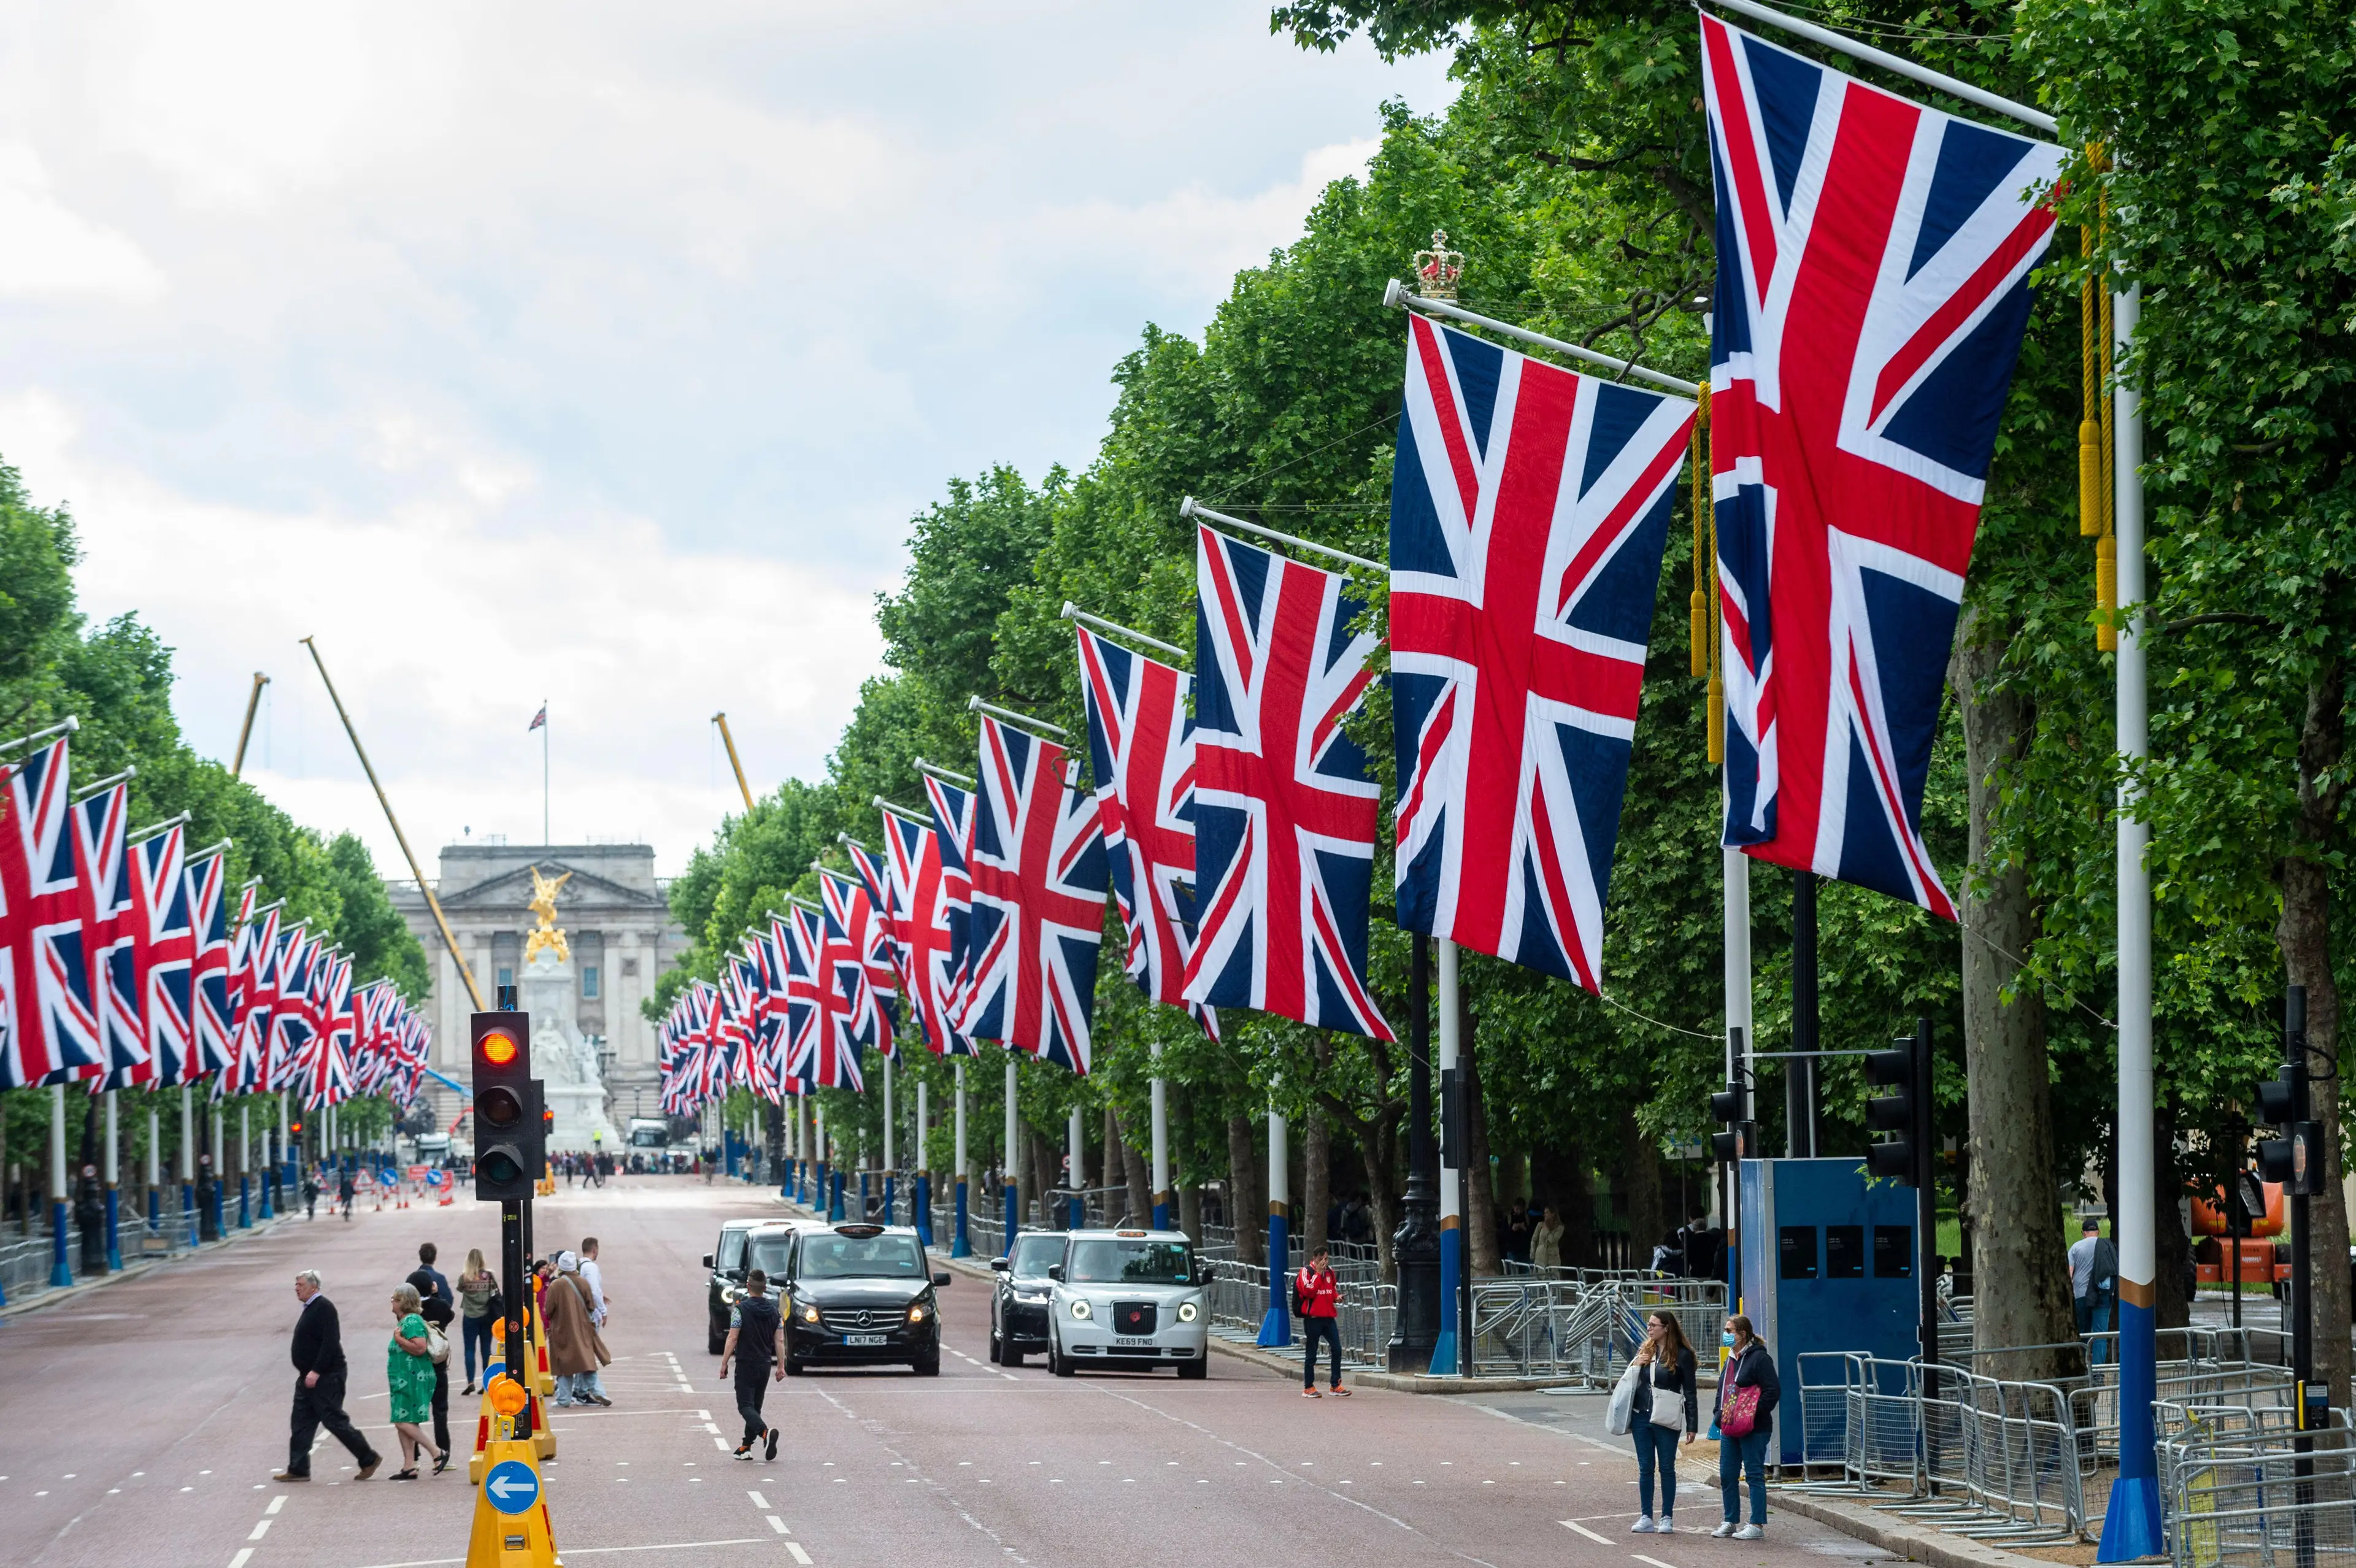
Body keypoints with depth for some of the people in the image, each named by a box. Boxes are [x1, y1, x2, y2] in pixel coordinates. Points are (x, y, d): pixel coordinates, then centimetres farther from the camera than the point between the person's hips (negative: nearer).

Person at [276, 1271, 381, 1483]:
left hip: (326, 1378, -10)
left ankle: (369, 1459, 3)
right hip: (309, 1377, 10)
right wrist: (308, 1373, 17)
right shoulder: (310, 1309, 15)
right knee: (302, 1423, 8)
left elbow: (330, 1343, -24)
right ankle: (298, 1469, 10)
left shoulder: (324, 1308, -16)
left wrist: (316, 1372, -27)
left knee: (335, 1421, -6)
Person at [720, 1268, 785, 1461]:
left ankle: (765, 1432, -32)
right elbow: (779, 1341, 4)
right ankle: (746, 1447, 15)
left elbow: (733, 1338, -14)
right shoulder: (774, 1311, 4)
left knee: (745, 1406, -7)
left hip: (746, 1365, -5)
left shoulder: (741, 1309, -11)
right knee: (756, 1405, 15)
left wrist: (724, 1364, -8)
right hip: (765, 1365, 5)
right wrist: (781, 1366, 9)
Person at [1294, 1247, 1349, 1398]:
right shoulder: (1306, 1271, -6)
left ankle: (1336, 1385, 7)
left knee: (1337, 1349, -1)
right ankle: (1308, 1387, 8)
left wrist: (1337, 1297, 5)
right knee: (1311, 1354, 1)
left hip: (1328, 1317, 6)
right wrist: (1318, 1273, -17)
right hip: (1313, 1317, -6)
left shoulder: (1329, 1271, 14)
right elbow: (1308, 1291, -20)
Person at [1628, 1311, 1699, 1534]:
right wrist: (1636, 1366, -2)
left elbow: (1690, 1393, -3)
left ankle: (1667, 1518, 7)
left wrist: (1692, 1426, -7)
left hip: (1666, 1421, -5)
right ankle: (1646, 1518, 10)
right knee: (1645, 1468, 6)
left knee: (1667, 1468, 1)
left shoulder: (1682, 1355, -4)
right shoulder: (1645, 1351, 12)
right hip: (1641, 1416, 5)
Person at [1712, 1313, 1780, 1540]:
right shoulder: (1731, 1359, 16)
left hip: (1753, 1430, -9)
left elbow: (1773, 1391, -17)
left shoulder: (1759, 1358, -11)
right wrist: (1719, 1414, 12)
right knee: (1727, 1476, 11)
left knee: (1755, 1474, -4)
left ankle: (1757, 1525, -1)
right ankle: (1730, 1522, 20)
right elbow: (1722, 1390, 25)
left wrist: (1753, 1412, -21)